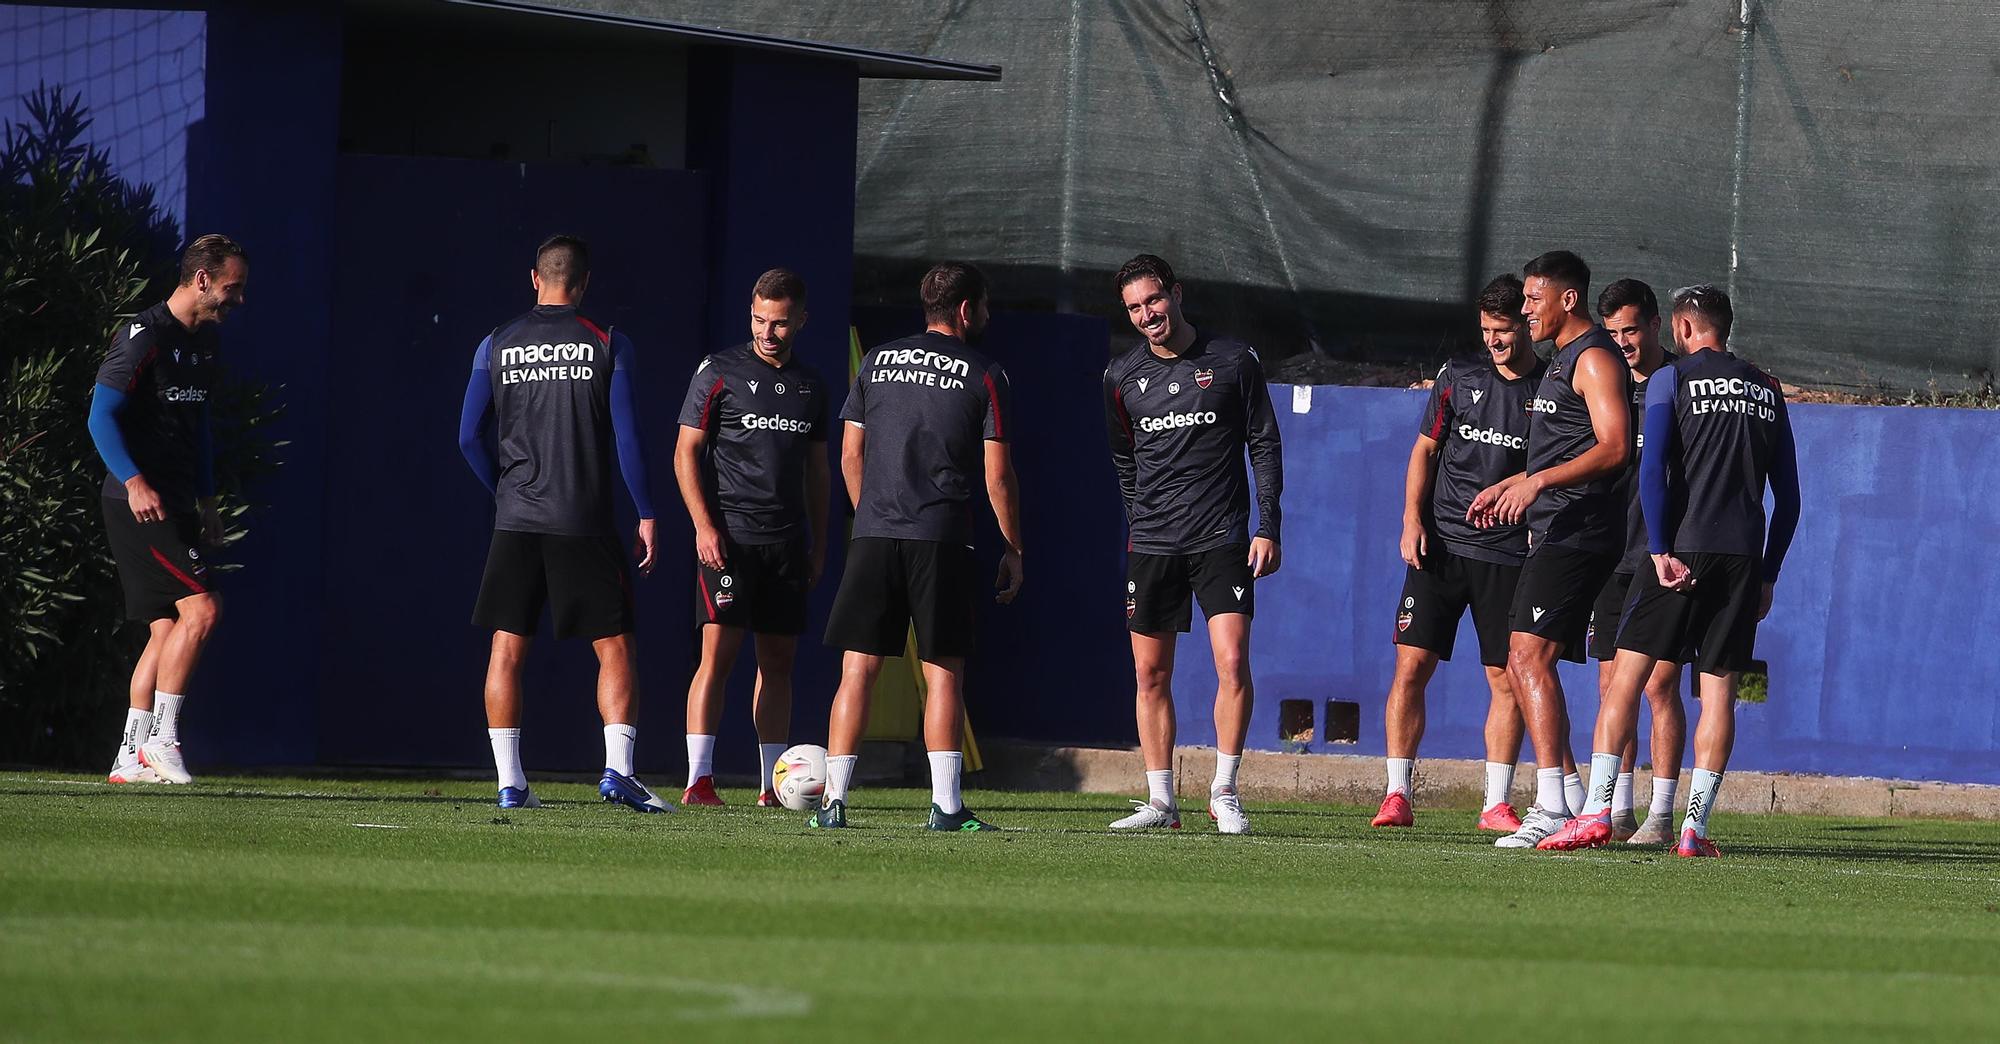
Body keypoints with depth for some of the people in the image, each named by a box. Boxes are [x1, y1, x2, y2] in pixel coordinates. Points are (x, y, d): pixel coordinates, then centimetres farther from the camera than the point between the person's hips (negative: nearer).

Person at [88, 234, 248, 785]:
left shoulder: (206, 341, 16)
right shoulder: (144, 336, -12)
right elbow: (102, 415, -17)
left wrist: (206, 502, 24)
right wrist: (134, 482, -28)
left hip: (175, 507, 9)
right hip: (138, 505, -9)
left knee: (167, 628, 6)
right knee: (201, 607, -17)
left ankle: (130, 758, 7)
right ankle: (161, 736, -12)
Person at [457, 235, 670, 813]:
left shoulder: (497, 345, 5)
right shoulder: (607, 345, -2)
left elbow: (469, 437, 5)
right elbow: (627, 436, -5)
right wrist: (646, 516, 1)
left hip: (516, 521, 2)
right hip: (585, 524, -2)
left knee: (506, 650, 6)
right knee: (614, 649, 3)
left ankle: (509, 782, 3)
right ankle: (618, 770, -12)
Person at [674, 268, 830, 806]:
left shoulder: (810, 383, 14)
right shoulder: (719, 372, -1)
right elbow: (686, 453, -2)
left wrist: (819, 543, 17)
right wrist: (704, 526, -12)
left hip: (787, 541, 5)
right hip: (729, 536, -5)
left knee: (778, 661, 6)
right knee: (718, 651, -12)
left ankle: (774, 785, 10)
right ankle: (699, 779, -14)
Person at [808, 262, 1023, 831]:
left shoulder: (876, 362, 11)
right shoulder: (983, 376, 0)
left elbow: (850, 455, 14)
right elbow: (998, 474, -2)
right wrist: (1013, 550, 7)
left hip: (874, 535, 3)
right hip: (942, 541, -3)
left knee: (858, 670, 3)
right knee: (943, 673, 2)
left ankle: (834, 800, -2)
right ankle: (946, 805, -2)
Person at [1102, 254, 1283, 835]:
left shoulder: (1233, 361, 1)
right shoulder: (1122, 378, 7)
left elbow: (1264, 444, 4)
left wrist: (1267, 526, -2)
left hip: (1222, 540, -3)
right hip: (1151, 544, 3)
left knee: (1233, 661, -14)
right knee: (1151, 674, 2)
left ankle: (1224, 793, -5)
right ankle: (1161, 801, 9)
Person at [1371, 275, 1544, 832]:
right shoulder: (1459, 377, 7)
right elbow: (1425, 450, 11)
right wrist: (1412, 520, 0)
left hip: (1509, 552, -1)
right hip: (1440, 545, 1)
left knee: (1507, 678, -1)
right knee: (1411, 666, -5)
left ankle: (1497, 804, 7)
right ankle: (1397, 795, 0)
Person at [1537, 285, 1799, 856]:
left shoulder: (1672, 379, 2)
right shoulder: (1767, 391, 16)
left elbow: (1653, 470, -9)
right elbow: (1788, 493, 15)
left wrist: (1663, 550, -12)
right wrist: (1768, 574, 17)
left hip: (1682, 547, -4)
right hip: (1744, 553, 4)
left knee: (1627, 674, -1)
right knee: (1719, 688, 4)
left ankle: (1597, 813, -9)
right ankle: (1695, 826, -3)